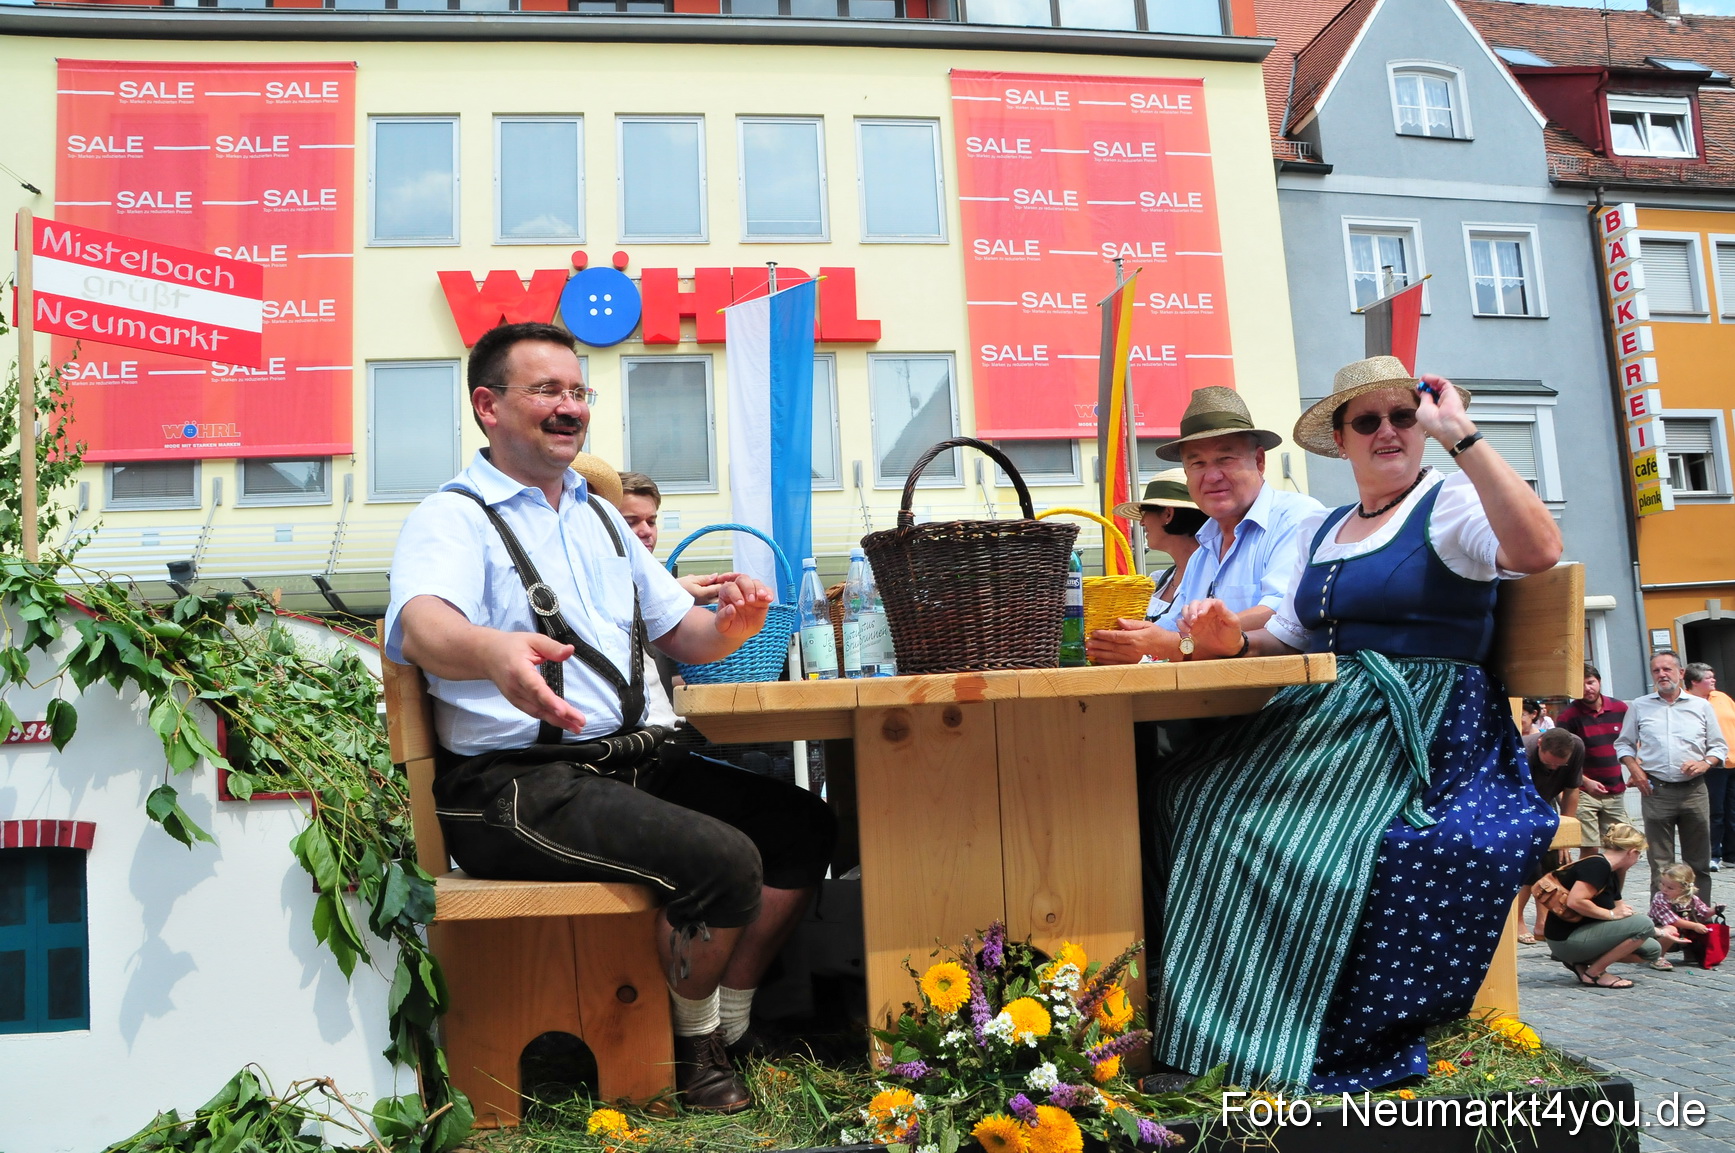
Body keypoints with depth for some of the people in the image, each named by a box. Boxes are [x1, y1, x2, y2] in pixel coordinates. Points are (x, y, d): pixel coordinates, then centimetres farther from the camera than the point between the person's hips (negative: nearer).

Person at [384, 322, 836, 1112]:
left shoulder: (599, 516, 19)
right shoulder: (453, 519, -6)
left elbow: (680, 632, 19)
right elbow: (422, 626, -28)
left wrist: (728, 628, -7)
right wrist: (494, 653, -52)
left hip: (627, 764, 8)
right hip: (516, 787, -8)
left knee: (802, 826, 0)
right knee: (723, 861, -25)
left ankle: (730, 1021, 15)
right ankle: (692, 1036, 4)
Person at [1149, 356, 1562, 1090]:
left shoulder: (1450, 507, -1)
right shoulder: (1319, 531, 20)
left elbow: (1537, 550, -23)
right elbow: (1289, 639, 20)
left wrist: (1460, 436, -20)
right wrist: (1234, 641, -2)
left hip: (1416, 725, -6)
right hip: (1319, 716, 7)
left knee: (1304, 835, -28)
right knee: (1202, 800, -14)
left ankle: (1345, 1043, -9)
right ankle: (1213, 1029, -6)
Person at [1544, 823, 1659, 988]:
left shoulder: (1611, 875, 14)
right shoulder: (1598, 865, -16)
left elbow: (1620, 910, 22)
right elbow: (1575, 901, -27)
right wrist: (1611, 914, -16)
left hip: (1580, 935, 10)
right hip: (1566, 938, -10)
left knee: (1652, 950, 11)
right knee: (1643, 923, -17)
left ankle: (1581, 962, 7)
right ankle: (1594, 973, -7)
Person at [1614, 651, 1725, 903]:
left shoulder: (1701, 706, 9)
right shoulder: (1639, 707, 9)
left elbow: (1719, 746, 11)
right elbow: (1623, 743, 13)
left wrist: (1705, 764, -8)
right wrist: (1634, 769, -3)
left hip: (1694, 790, 1)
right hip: (1656, 792, -1)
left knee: (1699, 862, 7)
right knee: (1661, 864, 2)